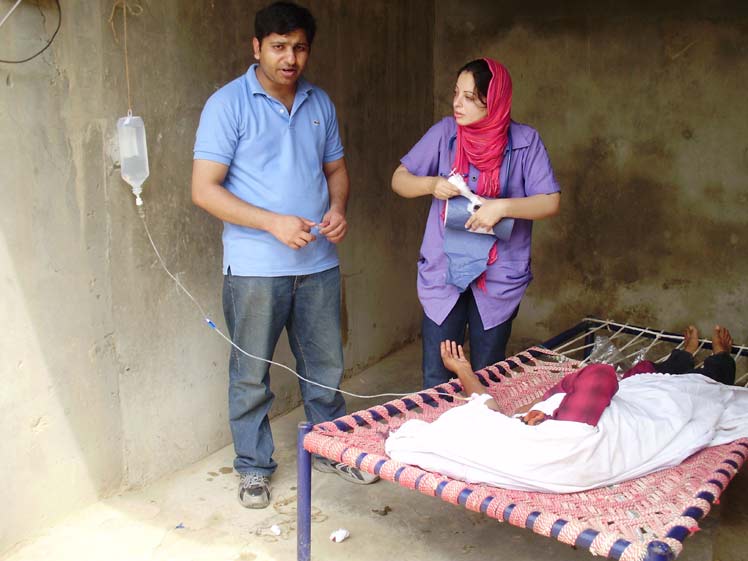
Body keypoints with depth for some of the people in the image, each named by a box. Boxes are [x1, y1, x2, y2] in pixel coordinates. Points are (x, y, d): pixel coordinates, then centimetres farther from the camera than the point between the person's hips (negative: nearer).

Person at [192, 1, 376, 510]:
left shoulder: (320, 103, 9)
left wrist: (338, 208, -4)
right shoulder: (228, 104, -8)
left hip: (319, 263, 5)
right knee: (251, 375, 8)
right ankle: (255, 467, 26)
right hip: (255, 268, -4)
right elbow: (204, 189, -12)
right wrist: (274, 223, -21)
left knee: (325, 366, 15)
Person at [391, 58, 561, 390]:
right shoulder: (445, 132, -2)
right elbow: (399, 180, 4)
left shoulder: (525, 141, -7)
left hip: (498, 278, -1)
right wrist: (431, 185, -16)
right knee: (436, 381, 7)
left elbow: (550, 202, -8)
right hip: (442, 274, 1)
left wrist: (502, 206, -23)